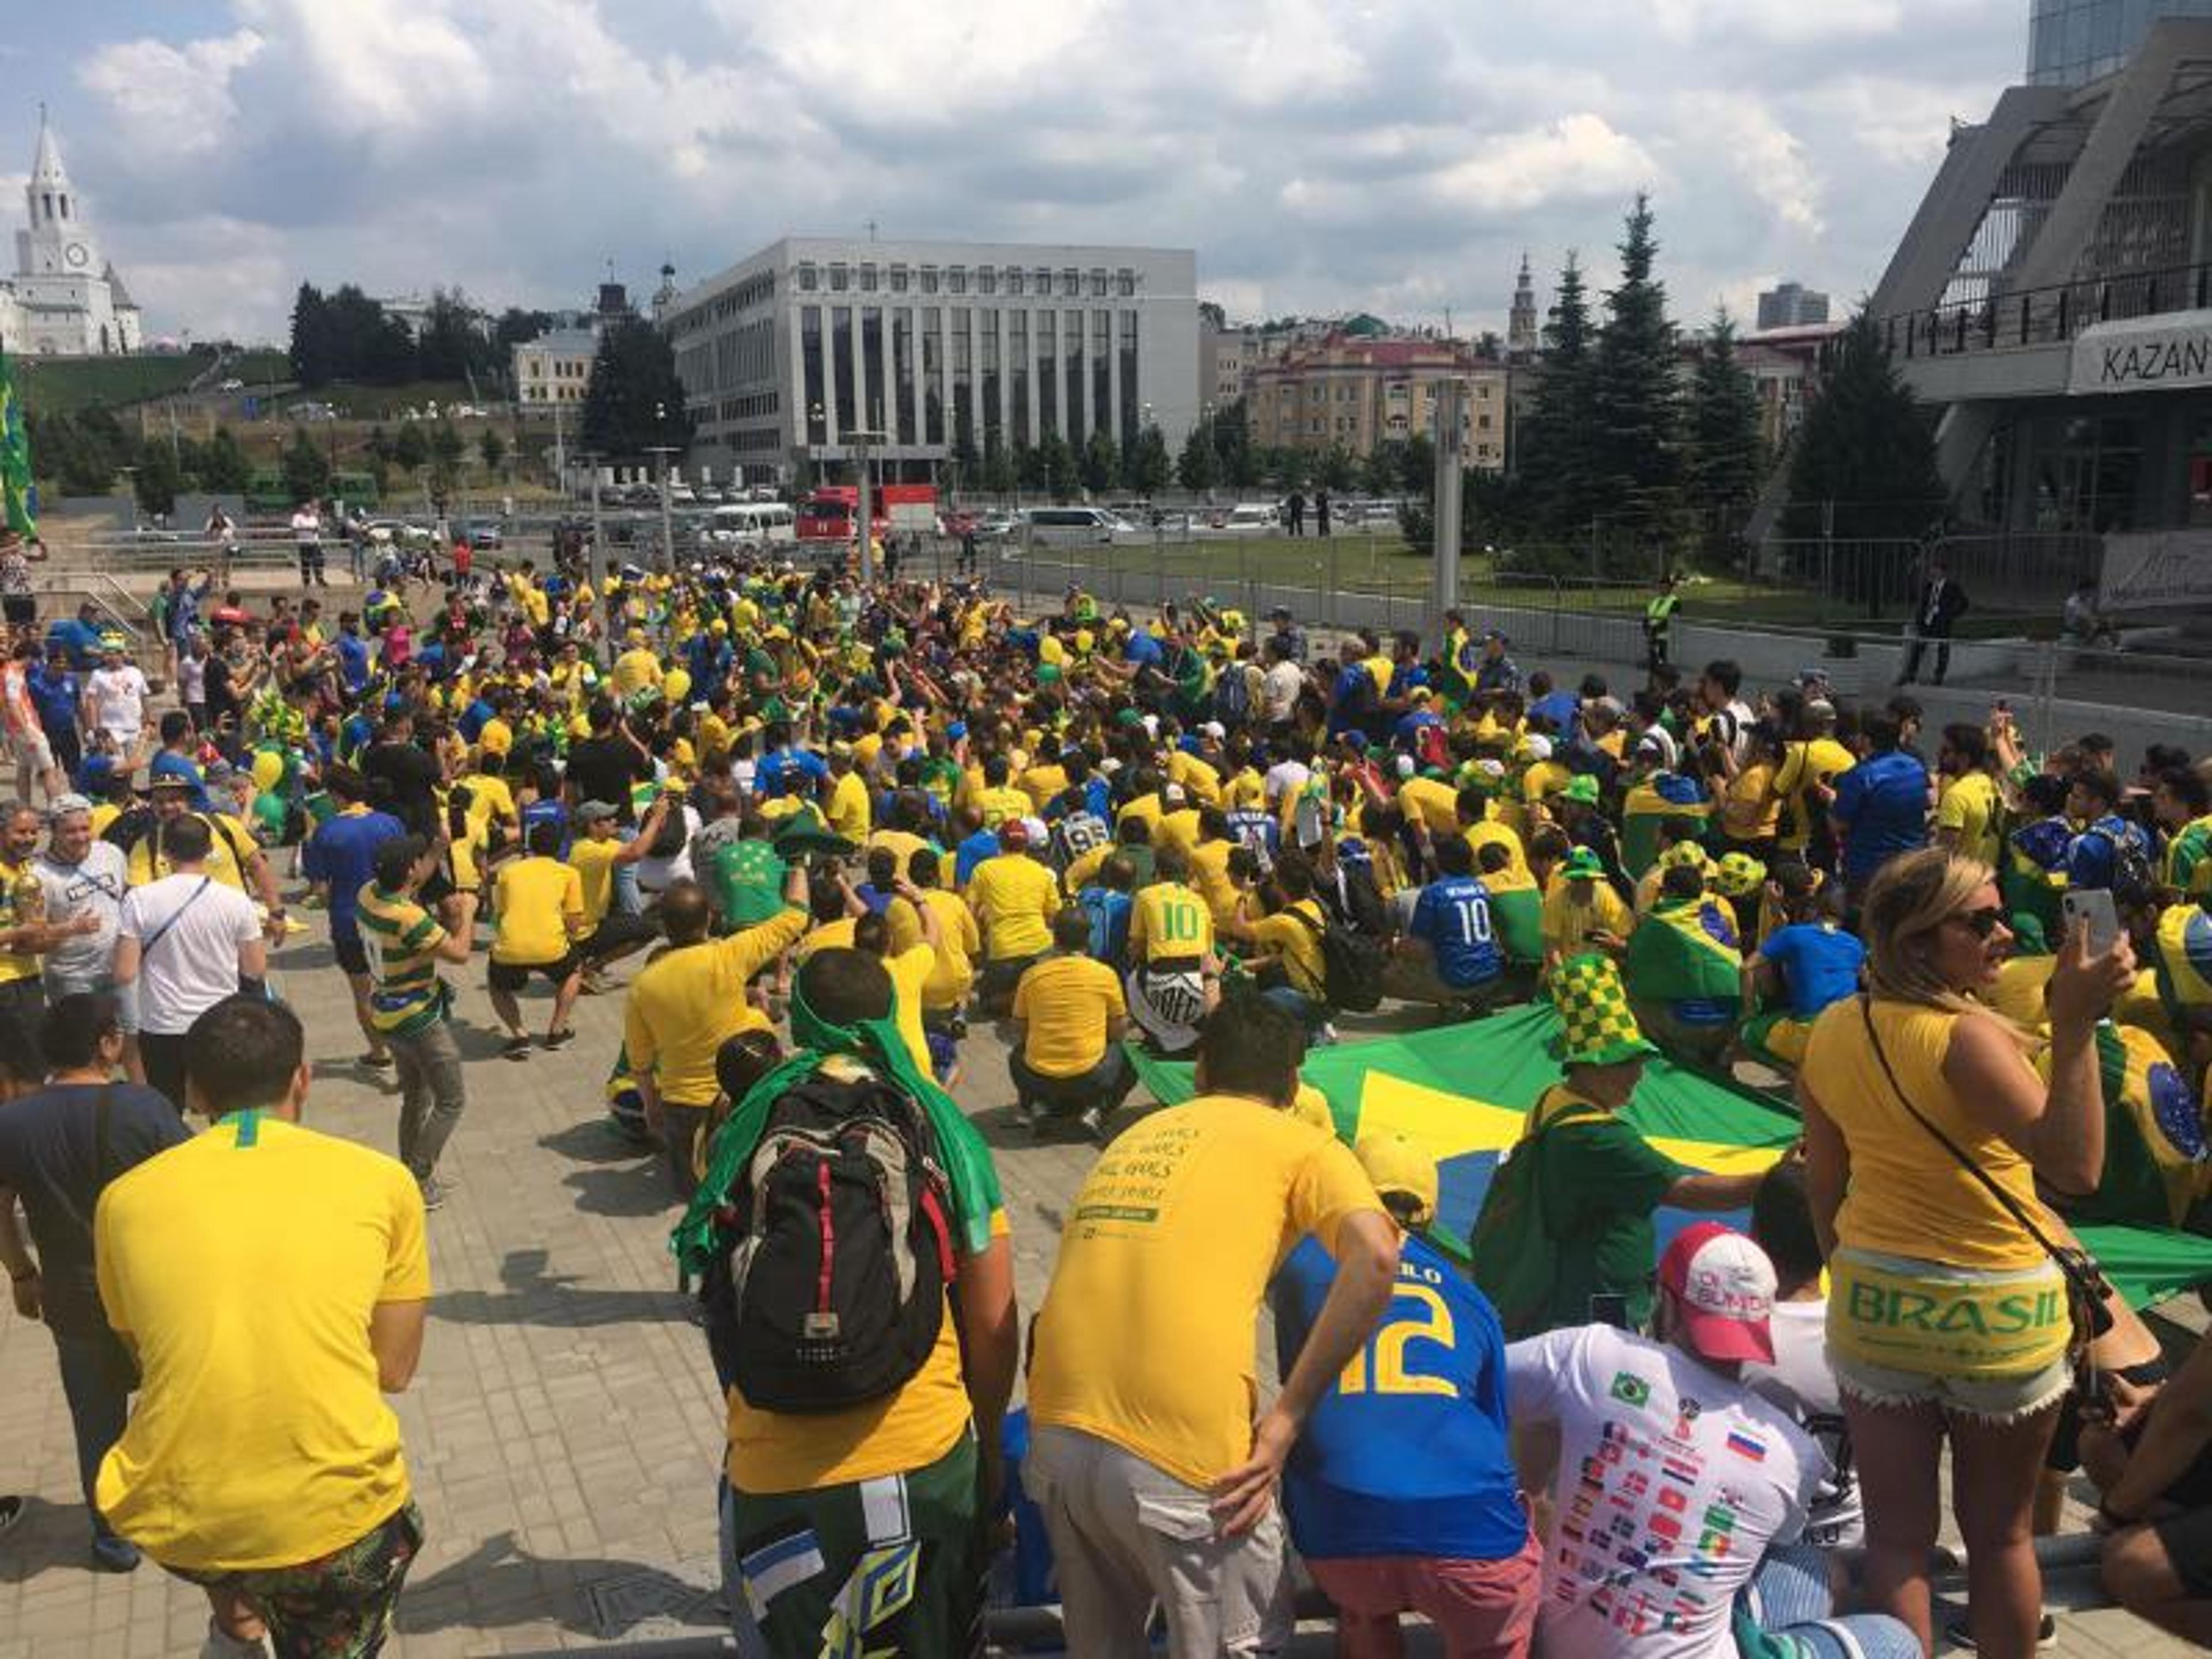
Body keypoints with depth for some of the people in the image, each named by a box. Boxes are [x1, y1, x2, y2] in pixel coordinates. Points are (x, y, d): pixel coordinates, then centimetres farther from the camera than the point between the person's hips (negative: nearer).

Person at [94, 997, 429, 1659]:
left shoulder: (124, 1197, 5)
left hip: (173, 1523, 2)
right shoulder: (382, 1180, 0)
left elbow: (149, 1361, 16)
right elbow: (394, 1370, 4)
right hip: (336, 1521, -2)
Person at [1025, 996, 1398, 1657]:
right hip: (1178, 1452, -5)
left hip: (1056, 1430, 5)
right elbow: (1375, 1258, -10)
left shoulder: (1135, 1135, 22)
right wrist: (1286, 1420, -7)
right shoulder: (1301, 1143, 7)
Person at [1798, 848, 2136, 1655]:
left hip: (1873, 1306, 4)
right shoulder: (1967, 1034, -22)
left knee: (1895, 1535, 11)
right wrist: (2076, 1027, -33)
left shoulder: (1833, 1030, -2)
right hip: (1998, 1314, -4)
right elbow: (2075, 1166, -29)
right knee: (1999, 1533, 16)